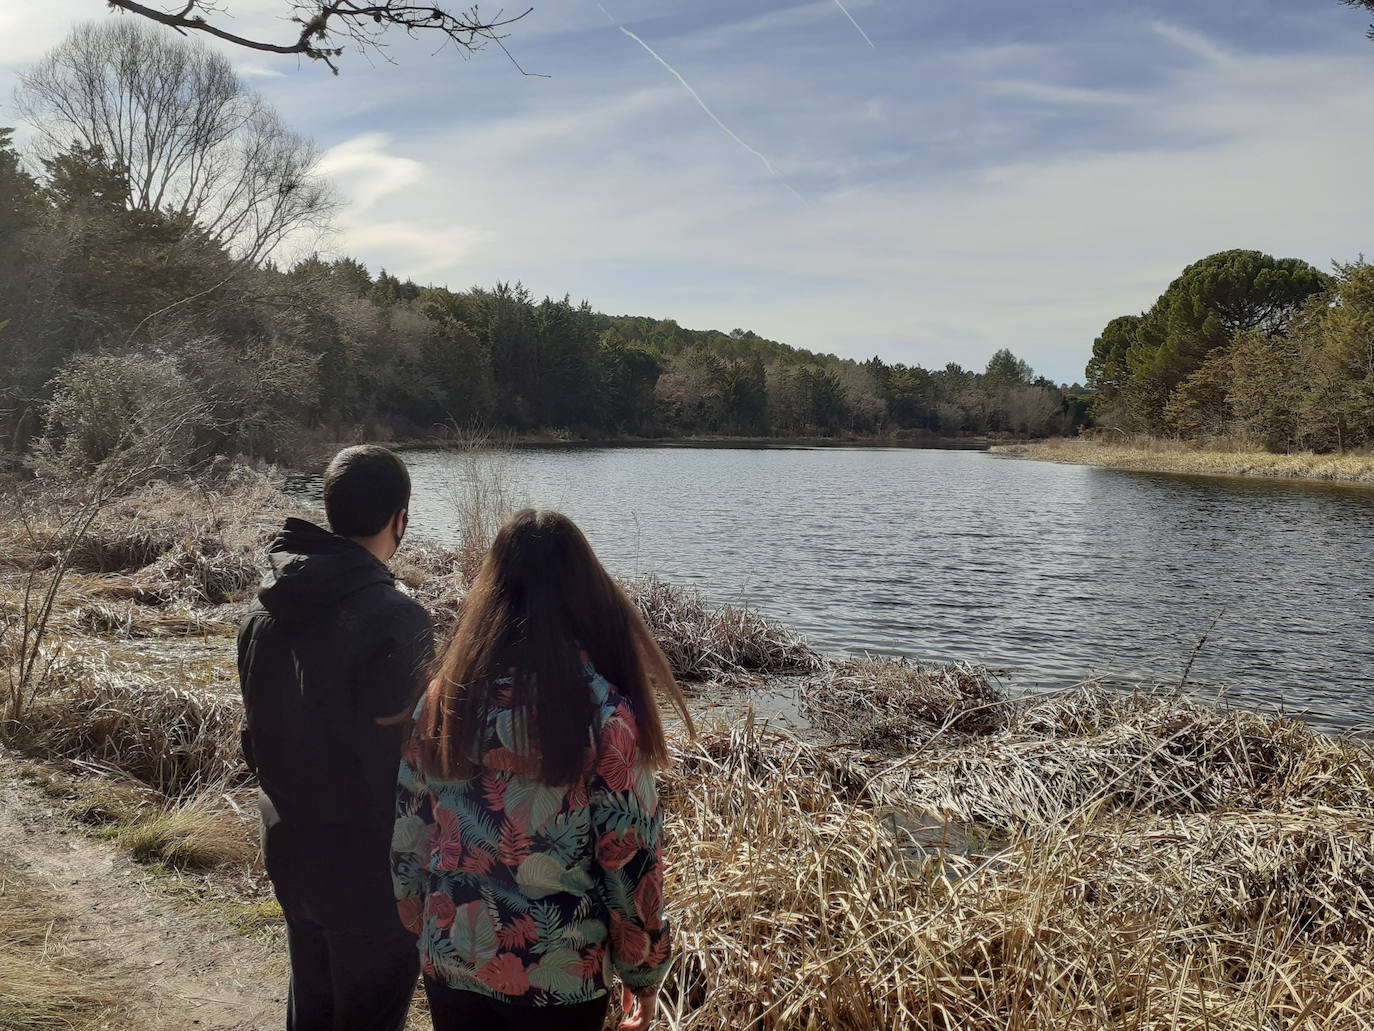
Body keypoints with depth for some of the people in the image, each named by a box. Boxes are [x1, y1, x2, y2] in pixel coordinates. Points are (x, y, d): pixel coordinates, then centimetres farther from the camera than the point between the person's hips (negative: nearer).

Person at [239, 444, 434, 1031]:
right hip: (367, 866, -7)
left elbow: (256, 731, 10)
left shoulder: (265, 608, 1)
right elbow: (404, 761, -23)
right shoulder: (394, 620, -24)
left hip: (286, 848, 7)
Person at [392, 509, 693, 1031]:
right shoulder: (603, 714, -19)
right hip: (560, 983, -3)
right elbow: (630, 860, -13)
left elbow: (407, 840, 1)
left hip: (449, 967, 3)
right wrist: (644, 972, 1)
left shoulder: (441, 698, -7)